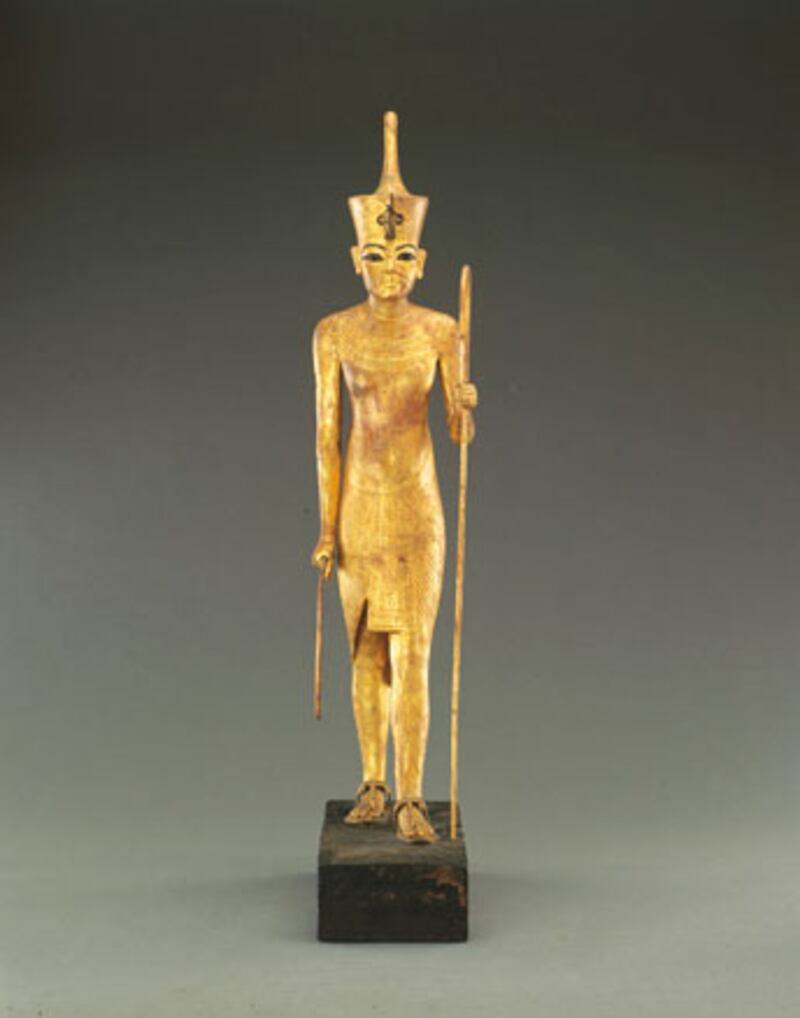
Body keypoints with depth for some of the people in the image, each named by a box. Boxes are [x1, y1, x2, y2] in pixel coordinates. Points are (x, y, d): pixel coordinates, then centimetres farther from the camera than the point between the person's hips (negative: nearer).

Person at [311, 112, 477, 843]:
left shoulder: (441, 330, -3)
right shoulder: (333, 333, -2)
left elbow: (462, 432, -2)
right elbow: (327, 433, -1)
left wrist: (466, 408, -27)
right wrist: (327, 526, -3)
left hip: (418, 506, -1)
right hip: (359, 503, 1)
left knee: (412, 658, -6)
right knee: (367, 651, 11)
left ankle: (410, 800, 2)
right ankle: (373, 783, 26)